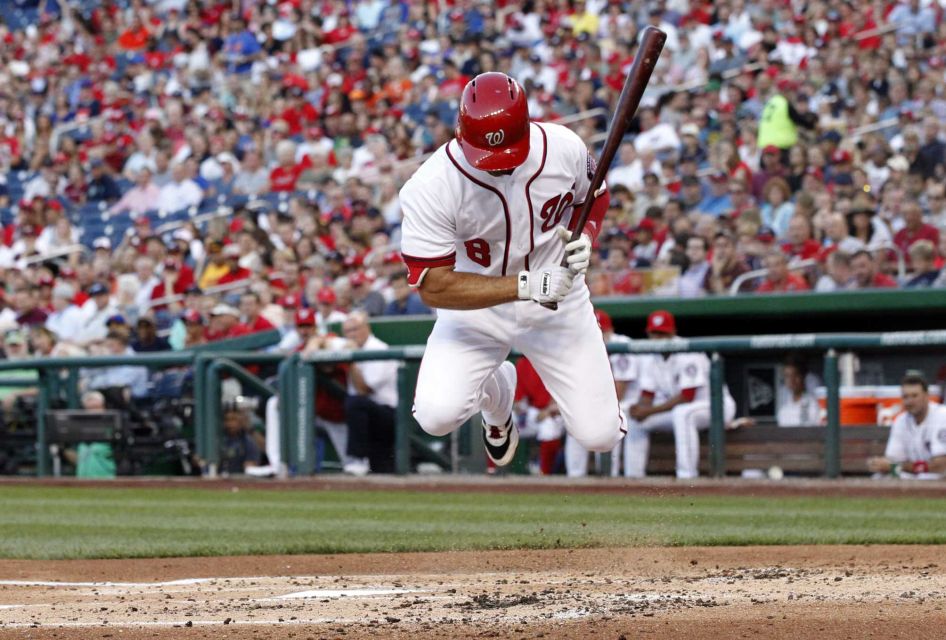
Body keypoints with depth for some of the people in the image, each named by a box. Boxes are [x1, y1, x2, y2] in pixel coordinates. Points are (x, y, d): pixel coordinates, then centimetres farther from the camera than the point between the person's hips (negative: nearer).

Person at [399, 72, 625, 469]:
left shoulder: (564, 149, -19)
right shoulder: (428, 188, -29)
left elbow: (595, 196, 4)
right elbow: (433, 288, -27)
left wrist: (585, 238, -18)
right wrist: (527, 286, -33)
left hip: (557, 297, 1)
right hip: (477, 303, -1)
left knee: (599, 436, -4)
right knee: (436, 416, -22)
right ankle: (497, 392, 18)